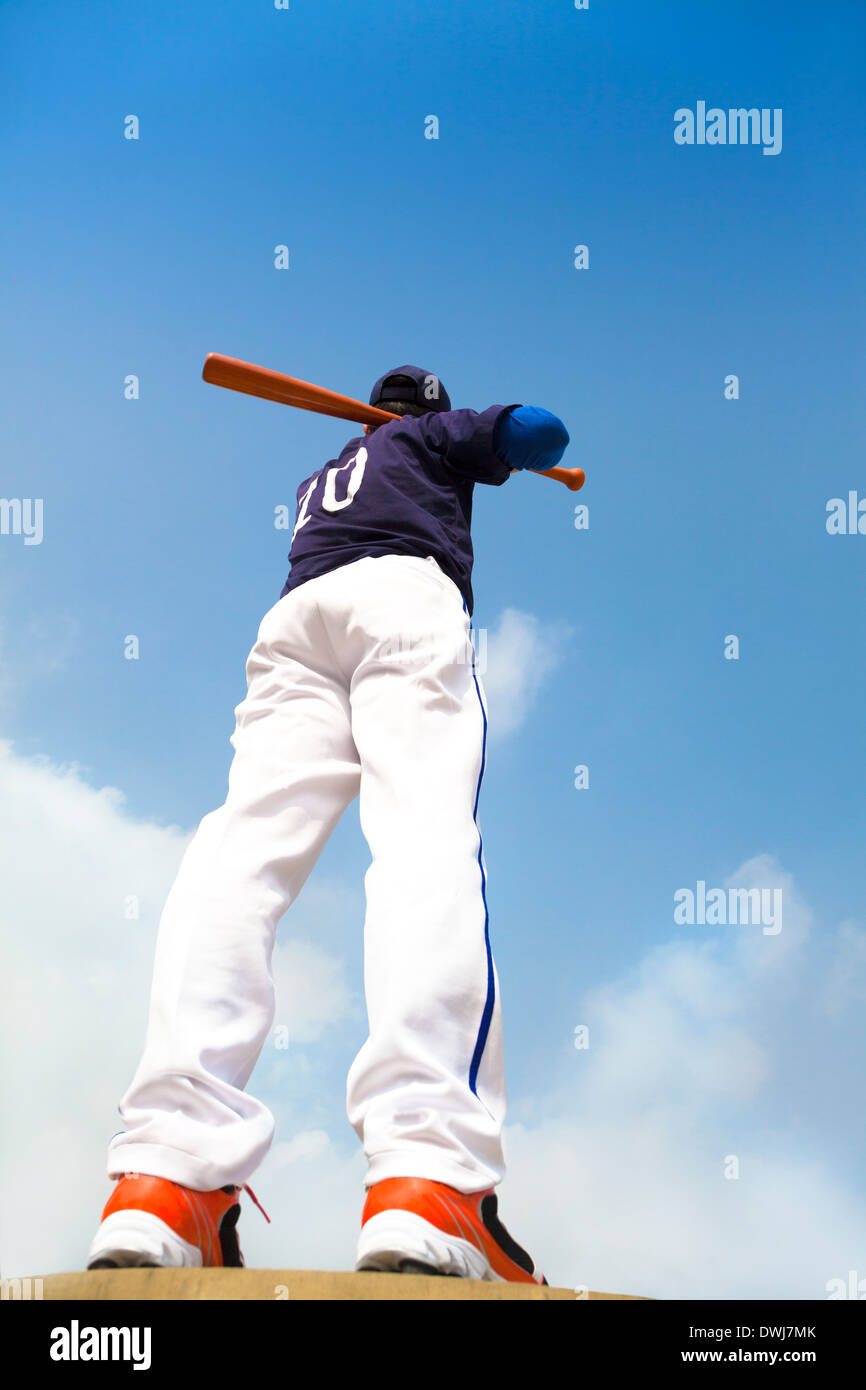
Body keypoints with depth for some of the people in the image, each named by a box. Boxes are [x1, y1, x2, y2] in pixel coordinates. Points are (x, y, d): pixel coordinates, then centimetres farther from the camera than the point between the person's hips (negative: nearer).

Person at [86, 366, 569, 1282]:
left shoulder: (320, 479, 43)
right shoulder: (432, 436, 30)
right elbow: (539, 433, 19)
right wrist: (504, 444, 42)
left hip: (294, 620, 5)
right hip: (403, 592, -5)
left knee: (248, 841, -17)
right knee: (427, 832, -25)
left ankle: (165, 1176, -42)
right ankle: (426, 1178, -50)